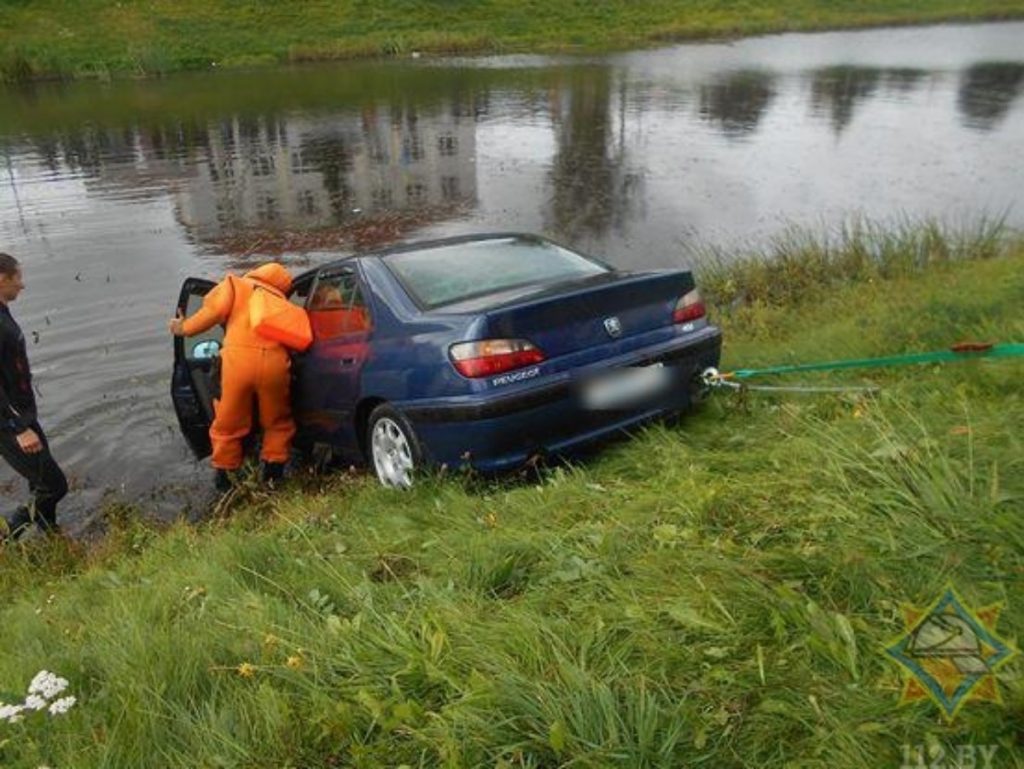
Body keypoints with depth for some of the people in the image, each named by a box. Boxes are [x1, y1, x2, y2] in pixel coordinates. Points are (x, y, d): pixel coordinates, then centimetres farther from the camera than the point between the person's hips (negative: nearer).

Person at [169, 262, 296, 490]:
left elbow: (215, 309, 4)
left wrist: (185, 328, 15)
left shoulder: (235, 284, 21)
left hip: (238, 358, -2)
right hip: (274, 361, 2)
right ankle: (273, 474, 24)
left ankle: (225, 475, 27)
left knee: (228, 424, 16)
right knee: (278, 422, 22)